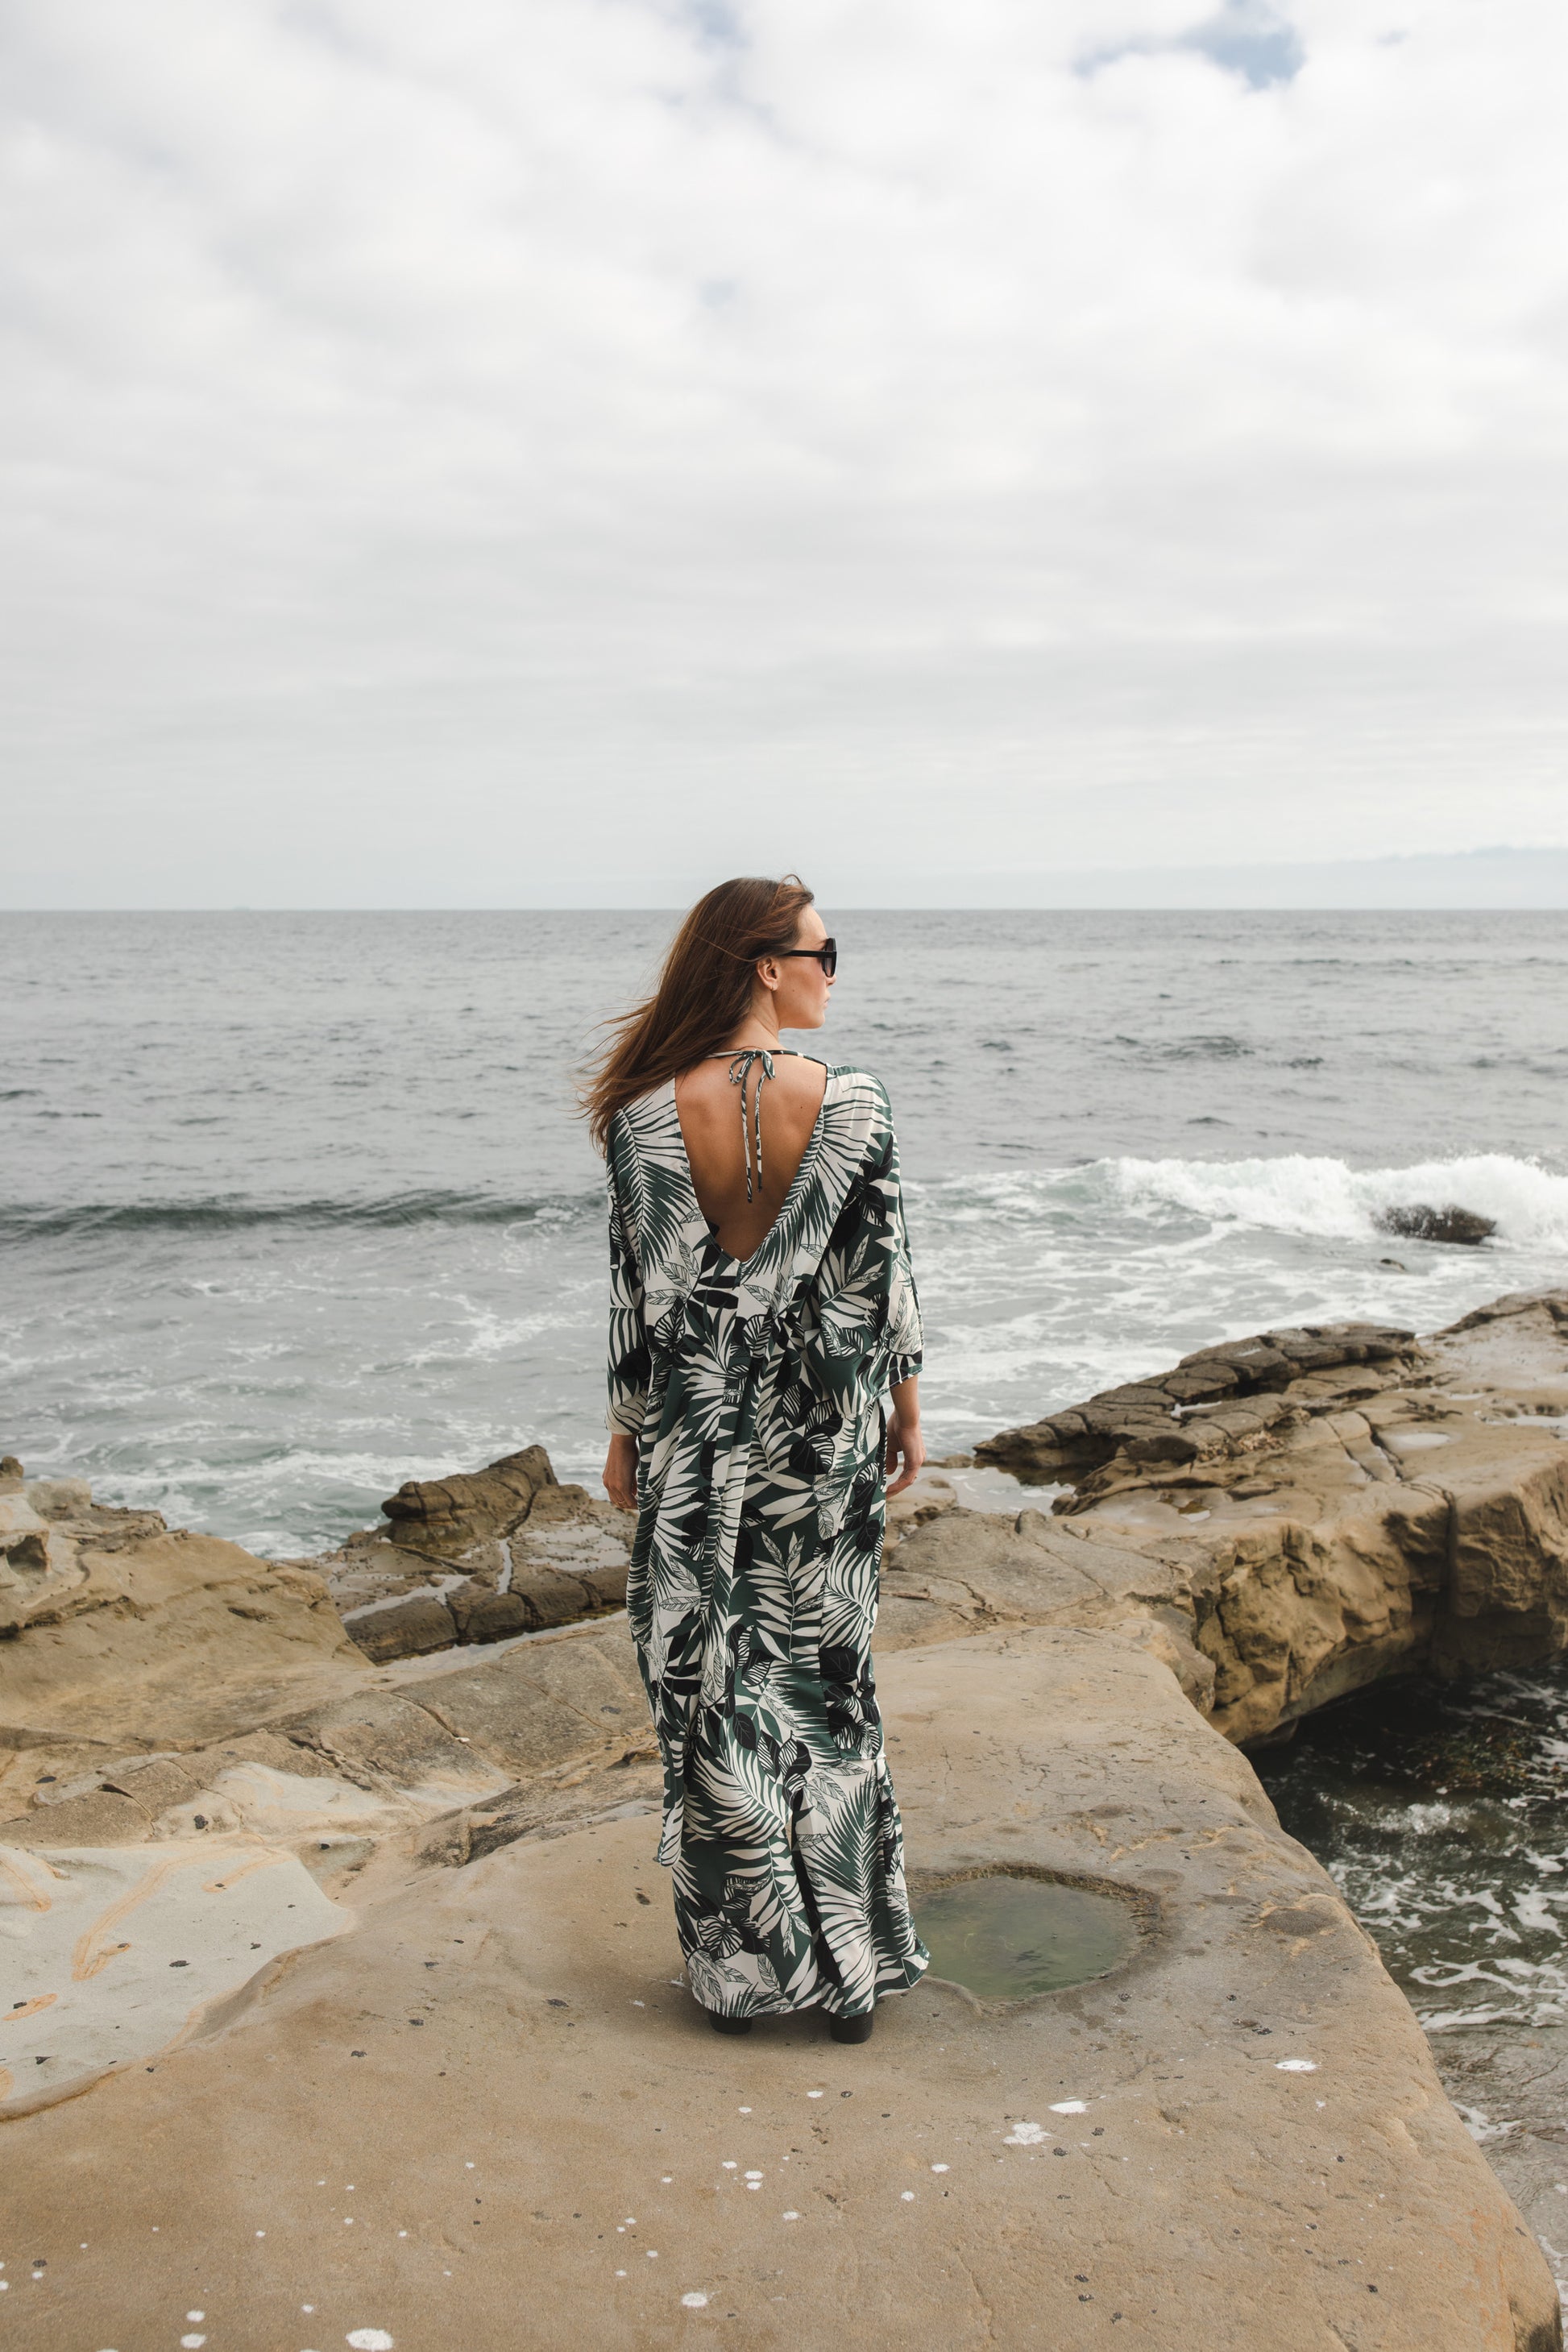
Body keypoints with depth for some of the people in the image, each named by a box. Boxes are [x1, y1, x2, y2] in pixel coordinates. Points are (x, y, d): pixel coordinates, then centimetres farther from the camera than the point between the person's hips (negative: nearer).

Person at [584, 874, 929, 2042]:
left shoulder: (645, 1117, -10)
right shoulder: (854, 1103, -11)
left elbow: (639, 1291, -5)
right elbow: (886, 1272, -5)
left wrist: (628, 1434, 7)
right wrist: (907, 1407, 8)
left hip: (696, 1432, 0)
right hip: (826, 1427, 0)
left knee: (712, 1690, 11)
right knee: (826, 1675, 14)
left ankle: (745, 1965, 21)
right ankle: (853, 1961, 22)